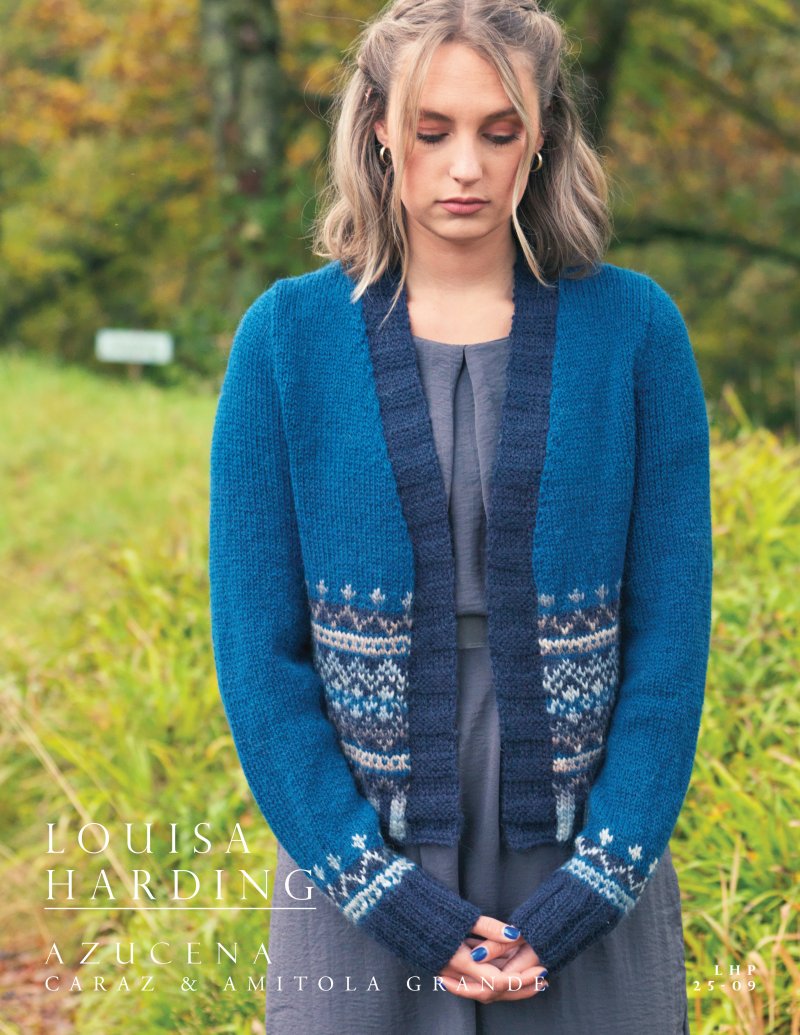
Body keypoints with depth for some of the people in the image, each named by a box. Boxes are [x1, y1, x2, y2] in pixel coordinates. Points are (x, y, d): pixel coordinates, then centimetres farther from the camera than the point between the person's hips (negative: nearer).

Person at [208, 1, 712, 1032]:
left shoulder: (635, 328, -2)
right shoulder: (289, 338, -3)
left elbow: (670, 632, -2)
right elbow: (257, 648, -3)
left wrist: (592, 887, -10)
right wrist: (387, 895, -9)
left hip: (582, 869, 0)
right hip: (360, 874, 0)